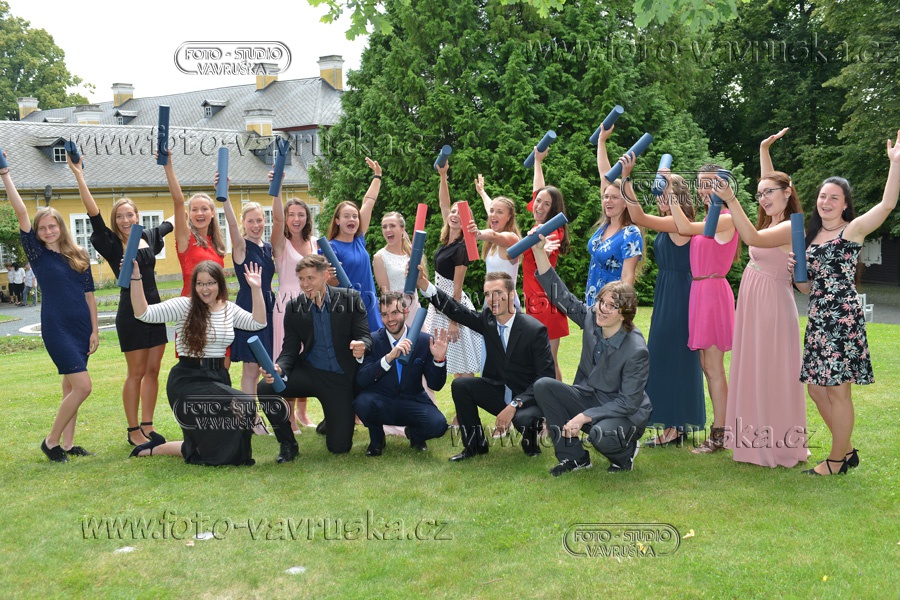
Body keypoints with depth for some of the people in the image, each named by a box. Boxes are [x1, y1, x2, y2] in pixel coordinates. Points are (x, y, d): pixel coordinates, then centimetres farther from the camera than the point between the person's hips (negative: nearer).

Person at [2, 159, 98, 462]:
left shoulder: (79, 256, 8)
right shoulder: (37, 254, -2)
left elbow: (89, 294, 9)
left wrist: (94, 331, 5)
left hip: (81, 327, 4)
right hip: (56, 327, -4)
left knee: (70, 386, 10)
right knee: (83, 386, -12)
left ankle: (67, 444, 18)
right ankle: (51, 441, 3)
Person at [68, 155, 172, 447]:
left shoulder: (150, 236, 7)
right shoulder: (112, 244, -6)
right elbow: (93, 213, -17)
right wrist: (78, 175, -22)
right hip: (130, 313, -5)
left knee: (153, 370, 9)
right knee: (136, 373, 0)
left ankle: (147, 426, 19)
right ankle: (133, 431, 11)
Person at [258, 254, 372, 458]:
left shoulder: (350, 298, -7)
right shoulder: (295, 308, -2)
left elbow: (365, 337, -8)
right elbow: (290, 350, -2)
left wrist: (361, 347, -34)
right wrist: (278, 369, -25)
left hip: (341, 378, -2)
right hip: (309, 372, 2)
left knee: (339, 447, -3)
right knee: (264, 388, -25)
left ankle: (330, 422, 36)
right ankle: (288, 444, -2)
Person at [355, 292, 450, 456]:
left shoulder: (424, 341, -3)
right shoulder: (372, 341, -6)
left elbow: (435, 385, -2)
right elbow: (361, 381, -18)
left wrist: (439, 359, -21)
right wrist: (389, 358, -32)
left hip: (413, 403, 1)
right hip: (381, 402, 0)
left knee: (438, 424, -29)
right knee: (363, 402, -34)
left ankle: (415, 434, 10)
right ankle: (377, 440, 1)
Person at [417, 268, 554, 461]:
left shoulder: (535, 329, -19)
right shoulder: (487, 319, -2)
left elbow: (546, 377, -20)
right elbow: (455, 309, -6)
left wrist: (514, 405, -27)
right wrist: (423, 282, -20)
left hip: (528, 397, -5)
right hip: (499, 392, 5)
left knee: (525, 420, -36)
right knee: (460, 385, -14)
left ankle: (530, 442, 4)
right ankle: (475, 445, 2)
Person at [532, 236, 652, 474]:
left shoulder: (636, 351, -24)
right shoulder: (590, 318, -8)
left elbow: (629, 402, -22)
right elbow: (560, 295, -5)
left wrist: (584, 417, -25)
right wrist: (539, 251, -15)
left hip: (626, 413, -6)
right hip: (589, 398, 6)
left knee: (601, 435, -38)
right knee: (543, 386, -15)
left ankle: (626, 450, 4)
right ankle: (574, 457, -4)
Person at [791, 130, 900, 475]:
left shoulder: (853, 230, -4)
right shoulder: (811, 236, 15)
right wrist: (795, 272, -1)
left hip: (844, 317, -7)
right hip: (818, 318, 7)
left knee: (837, 390, -3)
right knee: (816, 388, 10)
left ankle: (838, 460, 10)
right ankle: (847, 450, 25)